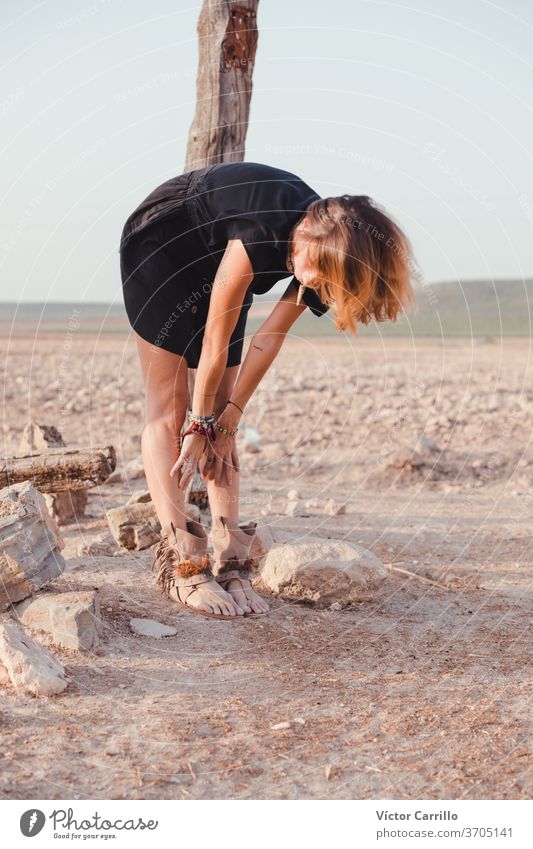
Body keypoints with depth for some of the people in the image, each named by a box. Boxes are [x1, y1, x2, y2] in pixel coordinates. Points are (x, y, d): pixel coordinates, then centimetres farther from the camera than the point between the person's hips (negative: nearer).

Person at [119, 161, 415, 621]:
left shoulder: (329, 248, -20)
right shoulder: (262, 235, -40)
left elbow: (270, 337, -13)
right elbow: (216, 340, -29)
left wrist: (228, 418, -12)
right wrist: (201, 422, -18)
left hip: (213, 262, 6)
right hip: (159, 247, -6)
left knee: (220, 414, -3)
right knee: (169, 409, -13)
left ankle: (229, 563, -6)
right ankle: (181, 564, -16)